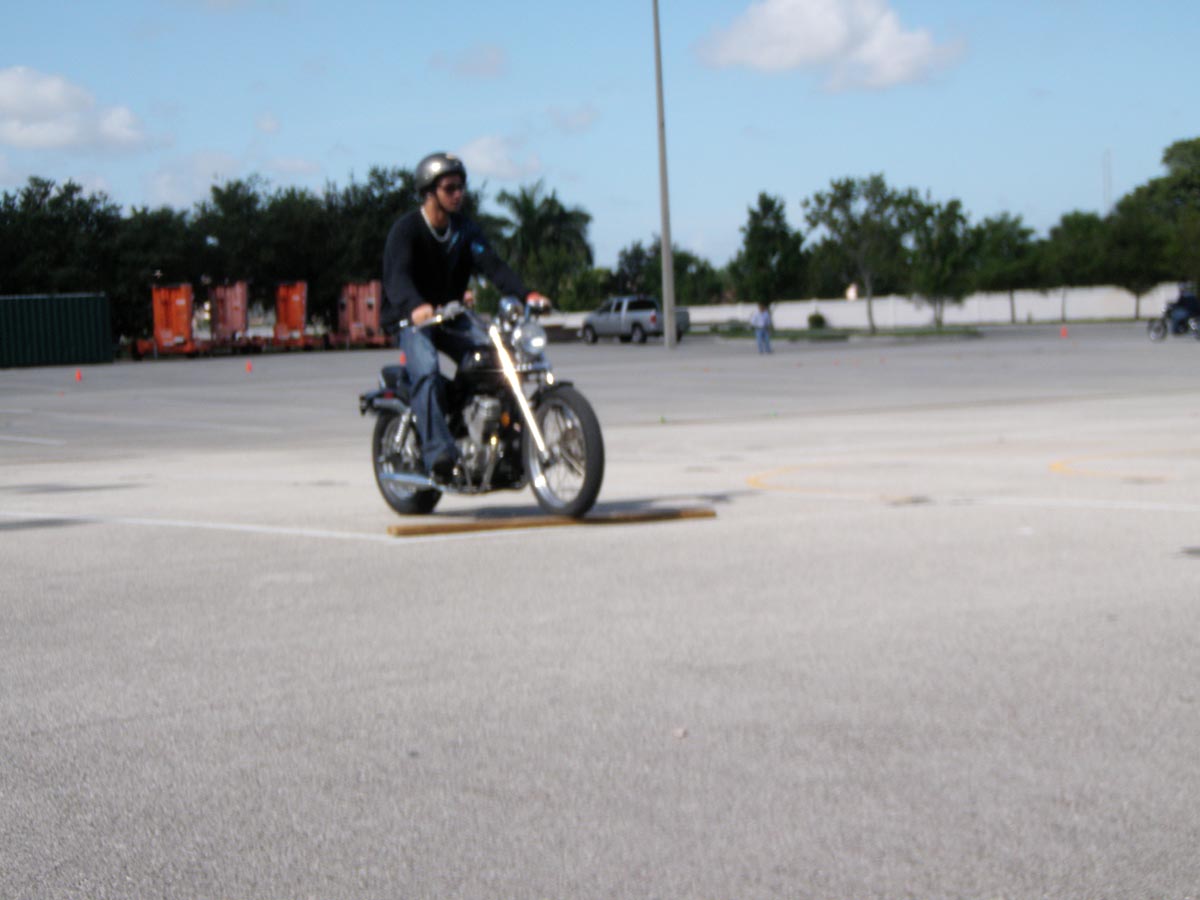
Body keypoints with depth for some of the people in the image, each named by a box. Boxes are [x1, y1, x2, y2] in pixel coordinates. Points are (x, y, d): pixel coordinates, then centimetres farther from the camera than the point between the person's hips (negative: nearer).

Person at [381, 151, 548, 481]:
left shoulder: (466, 230, 6)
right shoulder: (406, 229, -11)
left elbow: (491, 265, -8)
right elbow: (397, 274, -28)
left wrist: (526, 293, -26)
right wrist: (416, 306, -50)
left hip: (451, 317, 6)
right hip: (411, 319, -6)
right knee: (427, 370, -33)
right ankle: (439, 454, -41)